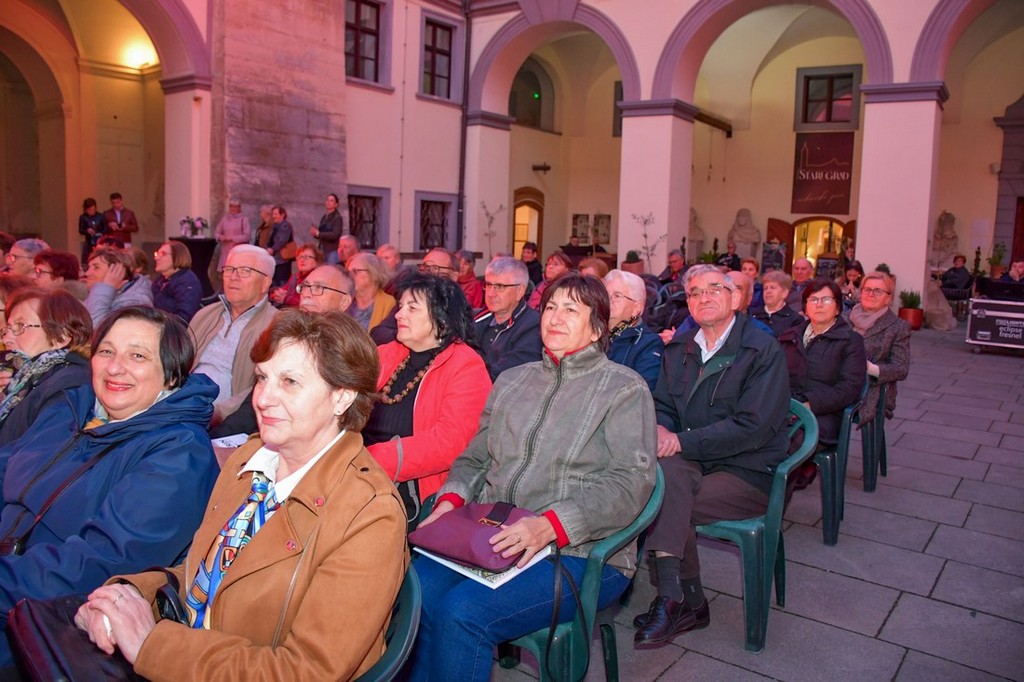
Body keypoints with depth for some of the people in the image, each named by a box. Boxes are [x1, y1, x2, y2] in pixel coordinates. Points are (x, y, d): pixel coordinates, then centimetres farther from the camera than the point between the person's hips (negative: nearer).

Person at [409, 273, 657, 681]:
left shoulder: (625, 389, 0)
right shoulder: (512, 380, 19)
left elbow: (631, 482, -11)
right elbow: (474, 458, 20)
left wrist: (548, 526, -24)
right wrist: (451, 501, -3)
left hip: (578, 552, -4)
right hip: (490, 537, 5)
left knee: (462, 611, -27)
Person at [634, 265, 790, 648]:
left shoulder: (764, 351, -7)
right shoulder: (678, 350, 13)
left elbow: (753, 427, -17)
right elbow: (662, 406, 12)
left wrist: (681, 441, -20)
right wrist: (660, 430, -13)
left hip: (748, 473, -5)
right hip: (694, 464, 5)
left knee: (666, 502, -26)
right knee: (668, 469, -28)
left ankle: (675, 602, -9)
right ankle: (686, 602, -20)